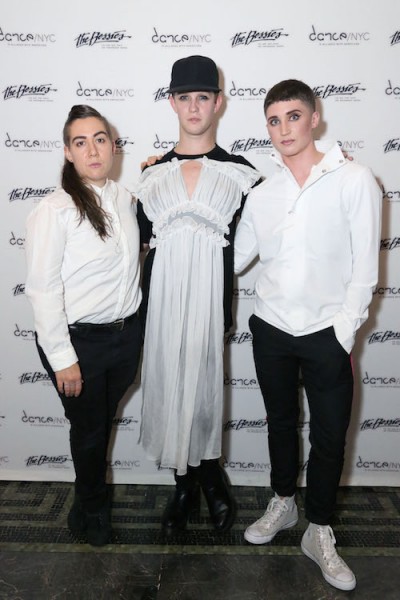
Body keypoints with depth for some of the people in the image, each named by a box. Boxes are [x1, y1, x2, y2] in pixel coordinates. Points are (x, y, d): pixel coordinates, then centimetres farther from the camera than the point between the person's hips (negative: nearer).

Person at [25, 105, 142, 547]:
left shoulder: (125, 198, 2)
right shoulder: (53, 211, -16)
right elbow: (42, 290, -16)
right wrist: (62, 358, -16)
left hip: (126, 333, 5)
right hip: (78, 340, -5)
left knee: (103, 422, 22)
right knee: (88, 428, 14)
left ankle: (89, 498, 48)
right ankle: (93, 509, 42)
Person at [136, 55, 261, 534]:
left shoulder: (238, 172, 4)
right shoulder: (153, 174, 11)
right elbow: (141, 240, 13)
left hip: (211, 293, -2)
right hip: (163, 294, 3)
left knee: (202, 386, 1)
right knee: (168, 386, 8)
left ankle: (205, 474, 29)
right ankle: (187, 483, 29)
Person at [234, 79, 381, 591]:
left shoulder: (354, 181, -8)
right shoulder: (260, 189, 2)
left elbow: (364, 268, -8)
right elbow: (235, 257, 8)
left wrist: (344, 334, -11)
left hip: (326, 334, -3)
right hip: (271, 328, 3)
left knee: (329, 437, 7)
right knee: (280, 423, 19)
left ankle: (319, 533, 29)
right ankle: (283, 503, 42)